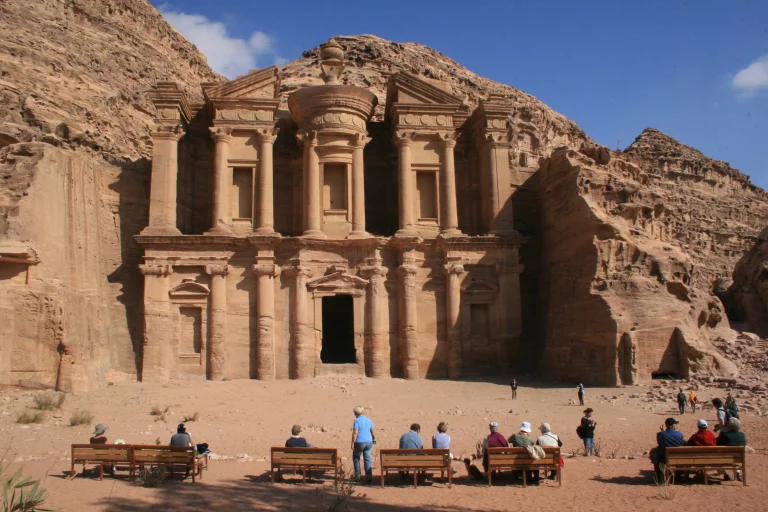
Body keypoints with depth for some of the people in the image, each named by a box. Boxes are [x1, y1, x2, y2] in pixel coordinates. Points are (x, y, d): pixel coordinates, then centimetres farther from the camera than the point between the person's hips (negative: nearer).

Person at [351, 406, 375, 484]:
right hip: (368, 442, 5)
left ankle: (357, 475, 17)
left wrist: (352, 443, -14)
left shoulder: (357, 420, -9)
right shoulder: (368, 420, 9)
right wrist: (374, 438, 37)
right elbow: (372, 431, 18)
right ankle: (369, 477, 3)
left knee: (356, 458, 16)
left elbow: (355, 433, -17)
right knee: (367, 460, 8)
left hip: (359, 442, -5)